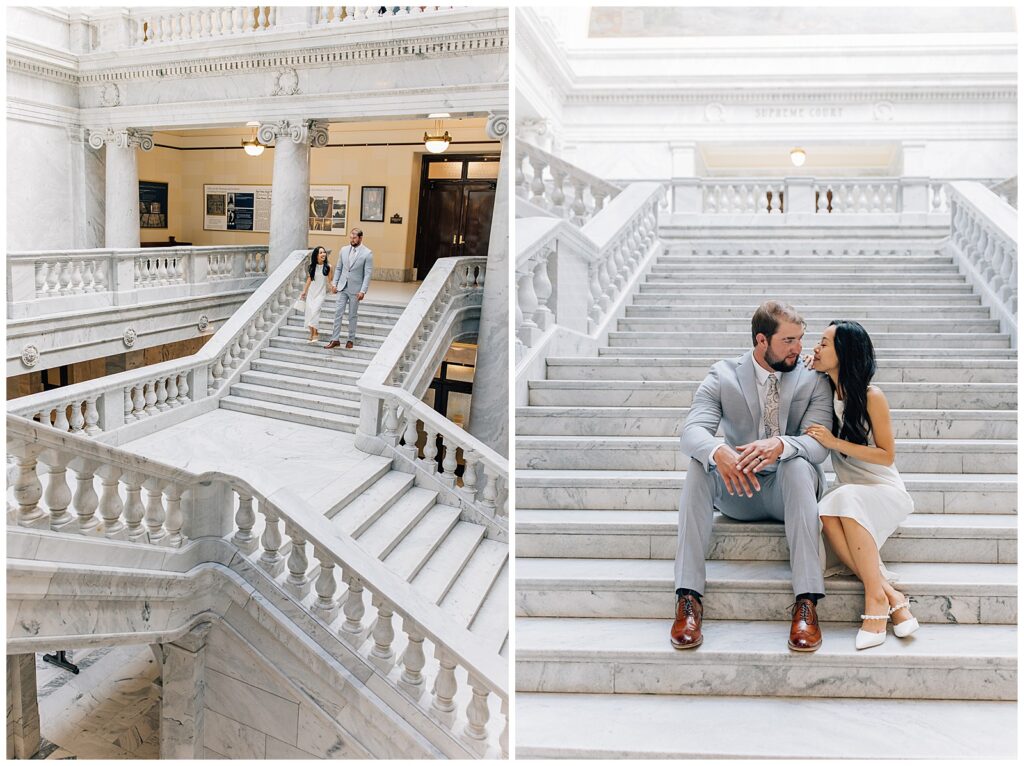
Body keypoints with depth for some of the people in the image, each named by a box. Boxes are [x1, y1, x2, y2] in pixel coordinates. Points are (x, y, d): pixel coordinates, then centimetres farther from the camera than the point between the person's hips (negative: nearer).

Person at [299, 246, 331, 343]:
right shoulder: (312, 267, 4)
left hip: (321, 293, -4)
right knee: (309, 311, 0)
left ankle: (315, 333, -9)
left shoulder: (328, 267, -5)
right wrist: (304, 291, 14)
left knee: (315, 311, -18)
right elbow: (309, 279, 12)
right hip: (311, 292, 4)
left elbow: (330, 280, 0)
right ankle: (312, 334, 11)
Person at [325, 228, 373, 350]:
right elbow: (338, 268, 12)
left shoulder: (367, 253, -8)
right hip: (342, 287, 3)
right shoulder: (344, 250, 5)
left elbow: (368, 274, -10)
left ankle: (351, 340, 18)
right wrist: (334, 283, 4)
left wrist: (363, 291, -15)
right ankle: (335, 340, 3)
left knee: (353, 315, 7)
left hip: (355, 289, -3)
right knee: (338, 312, -1)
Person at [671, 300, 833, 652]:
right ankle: (688, 597, -33)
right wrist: (718, 452, -41)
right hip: (738, 490, 1)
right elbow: (692, 431, -17)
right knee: (700, 464, -29)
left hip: (789, 490, 0)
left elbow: (819, 443, -15)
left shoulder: (813, 380, -2)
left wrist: (780, 445, -39)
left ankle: (807, 603, -37)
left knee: (798, 464, -33)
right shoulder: (723, 375, -2)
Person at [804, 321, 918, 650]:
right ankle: (890, 596, -28)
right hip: (847, 493, 4)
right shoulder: (825, 392, 4)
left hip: (884, 490, -4)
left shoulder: (871, 397, -11)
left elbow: (887, 456, -7)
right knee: (826, 515, -32)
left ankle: (875, 597, -33)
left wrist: (836, 442, -19)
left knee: (846, 499, -38)